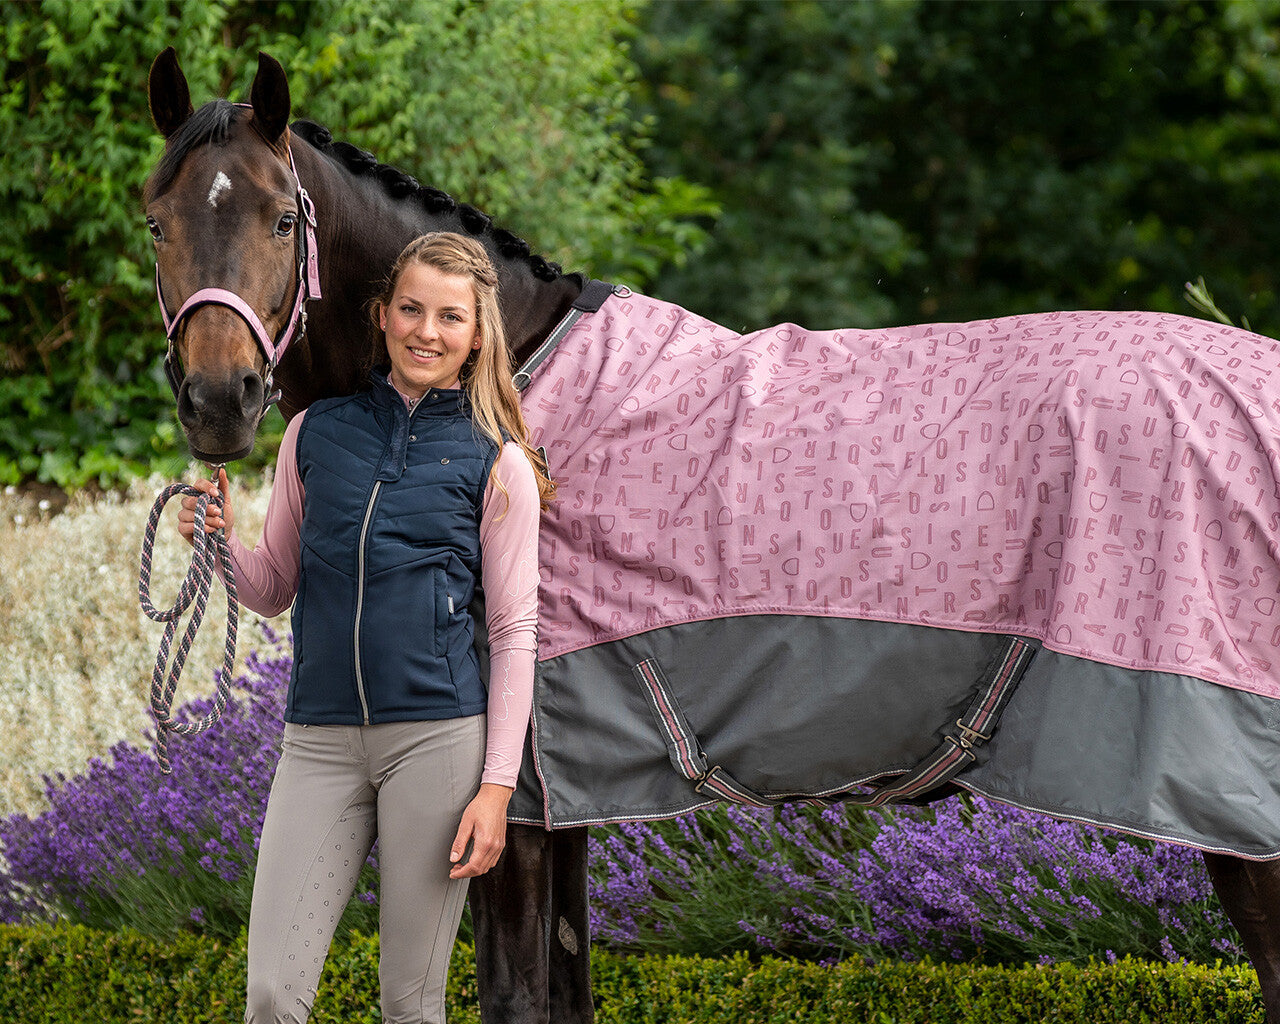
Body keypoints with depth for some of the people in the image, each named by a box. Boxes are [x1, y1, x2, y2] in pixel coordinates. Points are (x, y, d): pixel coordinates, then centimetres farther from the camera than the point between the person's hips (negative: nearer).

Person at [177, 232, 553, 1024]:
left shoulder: (498, 465, 2)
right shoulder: (316, 432, 10)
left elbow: (514, 631, 1)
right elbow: (274, 590, 17)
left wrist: (497, 786, -6)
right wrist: (220, 542, -5)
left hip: (438, 734, -2)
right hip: (319, 741, 2)